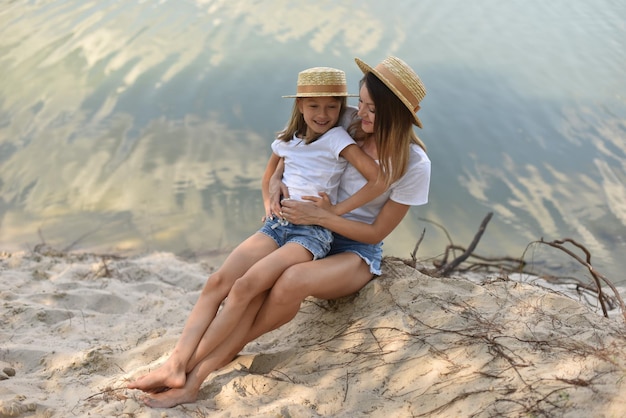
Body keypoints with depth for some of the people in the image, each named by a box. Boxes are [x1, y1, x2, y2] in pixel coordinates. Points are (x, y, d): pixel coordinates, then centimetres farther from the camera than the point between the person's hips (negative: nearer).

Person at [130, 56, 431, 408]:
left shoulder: (414, 165, -13)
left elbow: (376, 233, -10)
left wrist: (318, 215, -20)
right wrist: (276, 183, -5)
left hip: (359, 253, -4)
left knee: (292, 281, -37)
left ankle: (198, 367, -25)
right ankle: (193, 376, -35)